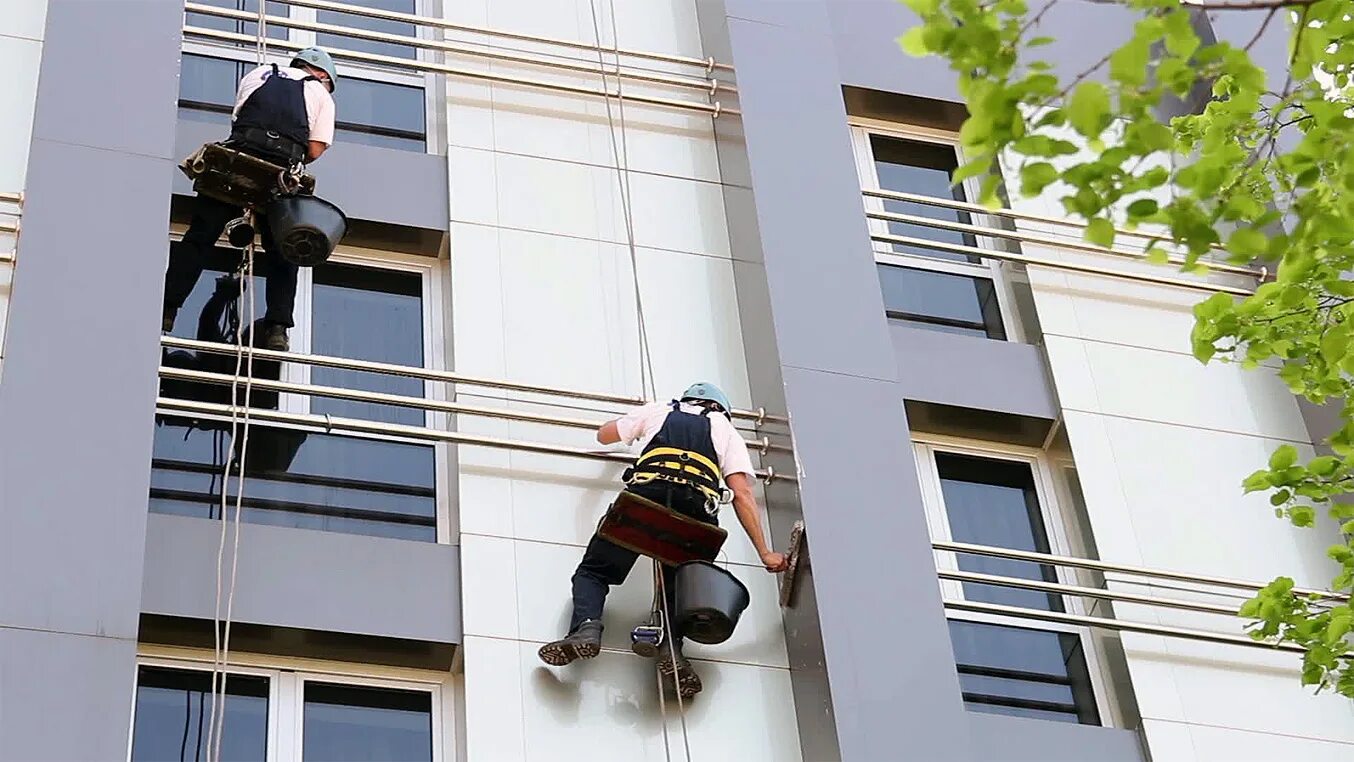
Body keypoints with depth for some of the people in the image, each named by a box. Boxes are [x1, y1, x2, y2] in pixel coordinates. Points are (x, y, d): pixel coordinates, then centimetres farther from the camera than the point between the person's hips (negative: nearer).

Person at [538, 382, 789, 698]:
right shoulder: (726, 429, 28)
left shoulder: (658, 411, 31)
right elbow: (743, 494, 16)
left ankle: (586, 627, -16)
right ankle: (672, 645, -11)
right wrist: (764, 553, 16)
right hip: (695, 512, 1)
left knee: (593, 571, 12)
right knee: (678, 585, 18)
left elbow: (603, 435, 42)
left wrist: (631, 425, 64)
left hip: (645, 497, -1)